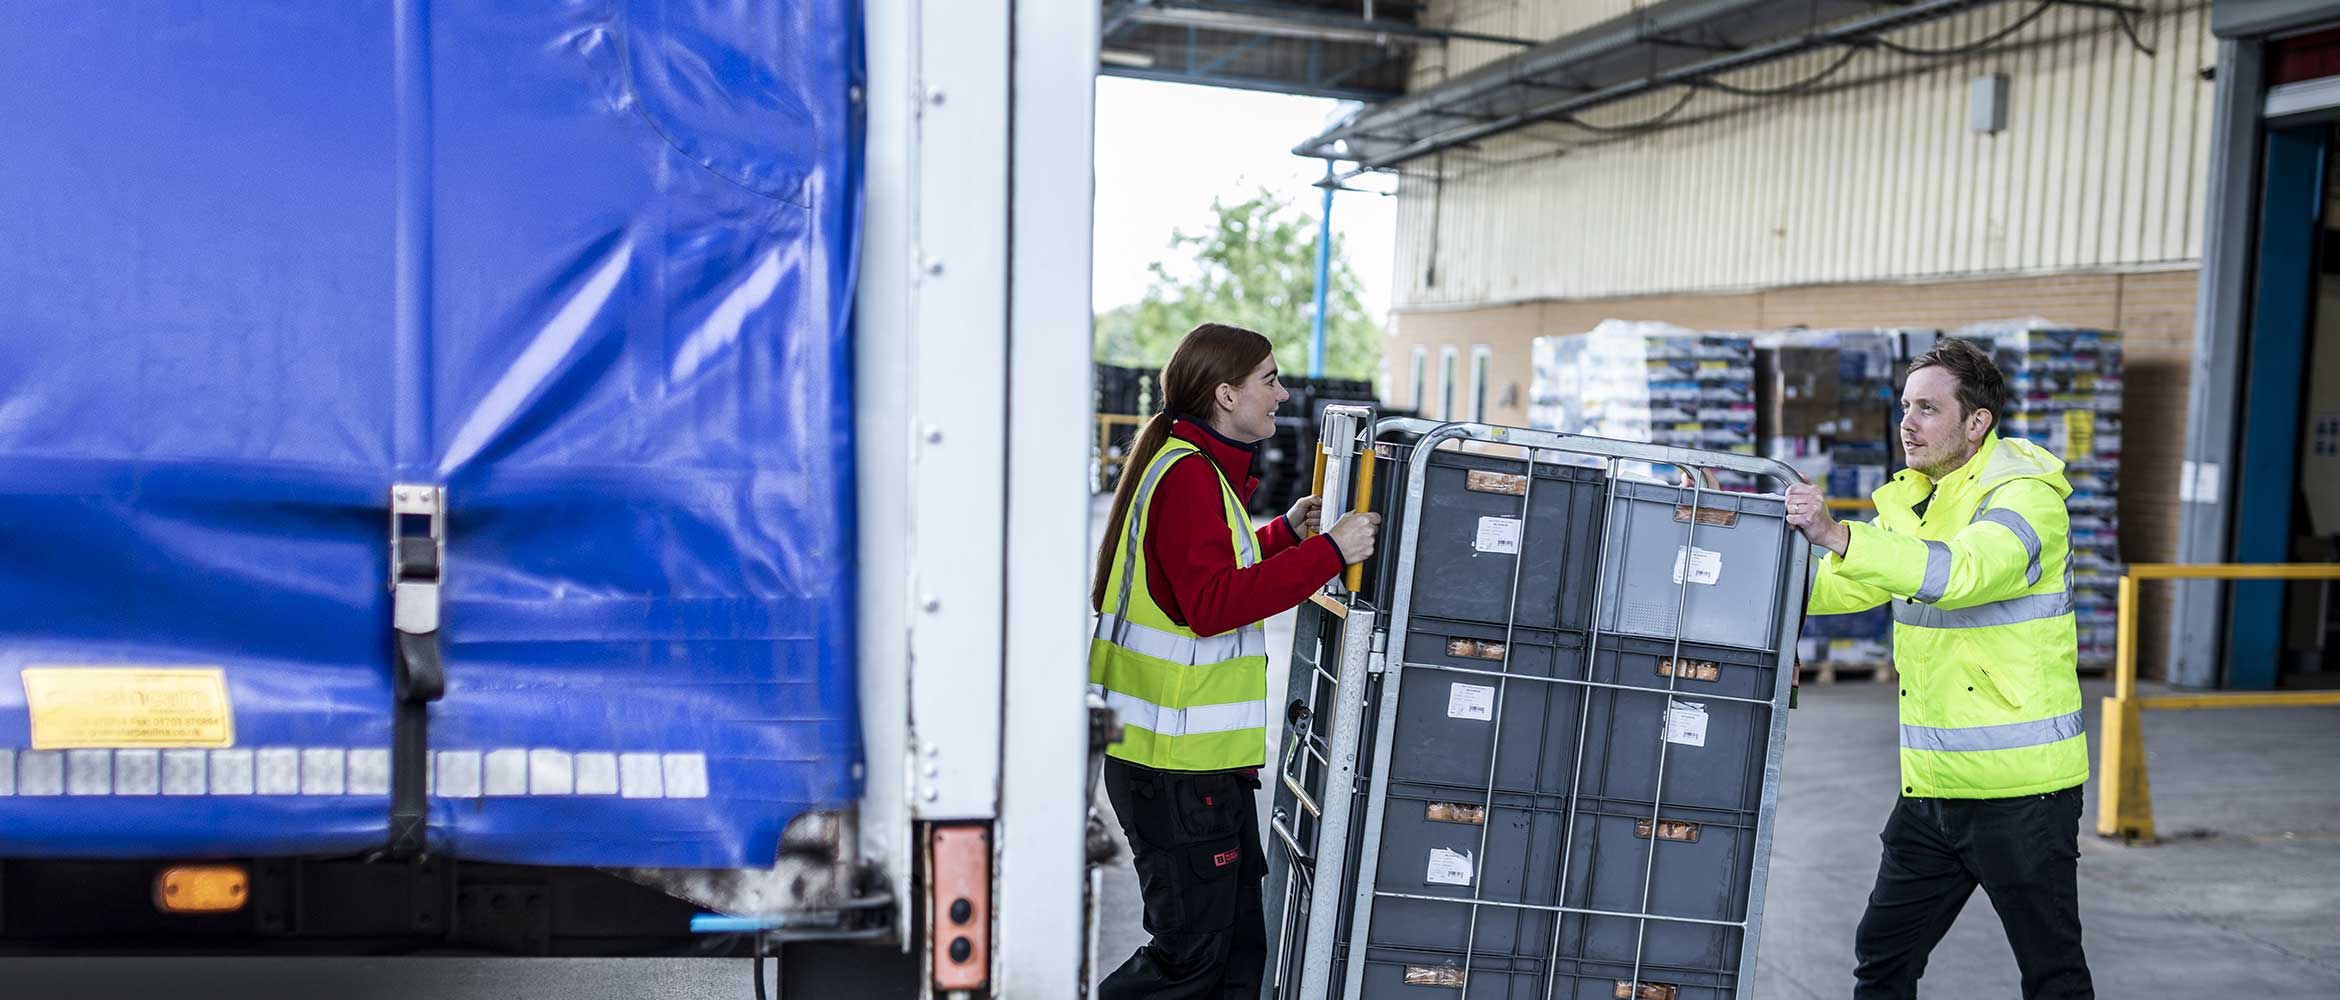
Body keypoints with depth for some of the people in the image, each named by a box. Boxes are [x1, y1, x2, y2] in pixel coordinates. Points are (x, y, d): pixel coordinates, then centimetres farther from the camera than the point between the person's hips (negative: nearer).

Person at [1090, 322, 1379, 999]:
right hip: (1180, 766, -11)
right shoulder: (1188, 475, -17)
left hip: (1209, 763, 11)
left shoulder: (1199, 468, 16)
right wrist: (1326, 551, -26)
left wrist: (1285, 532, 17)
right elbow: (1212, 602, -28)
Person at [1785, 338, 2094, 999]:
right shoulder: (1912, 498, 11)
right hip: (1931, 788, 7)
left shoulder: (2026, 495, -14)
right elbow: (1847, 585, 12)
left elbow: (1961, 572, -33)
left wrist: (1838, 536, -43)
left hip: (2020, 789, -7)